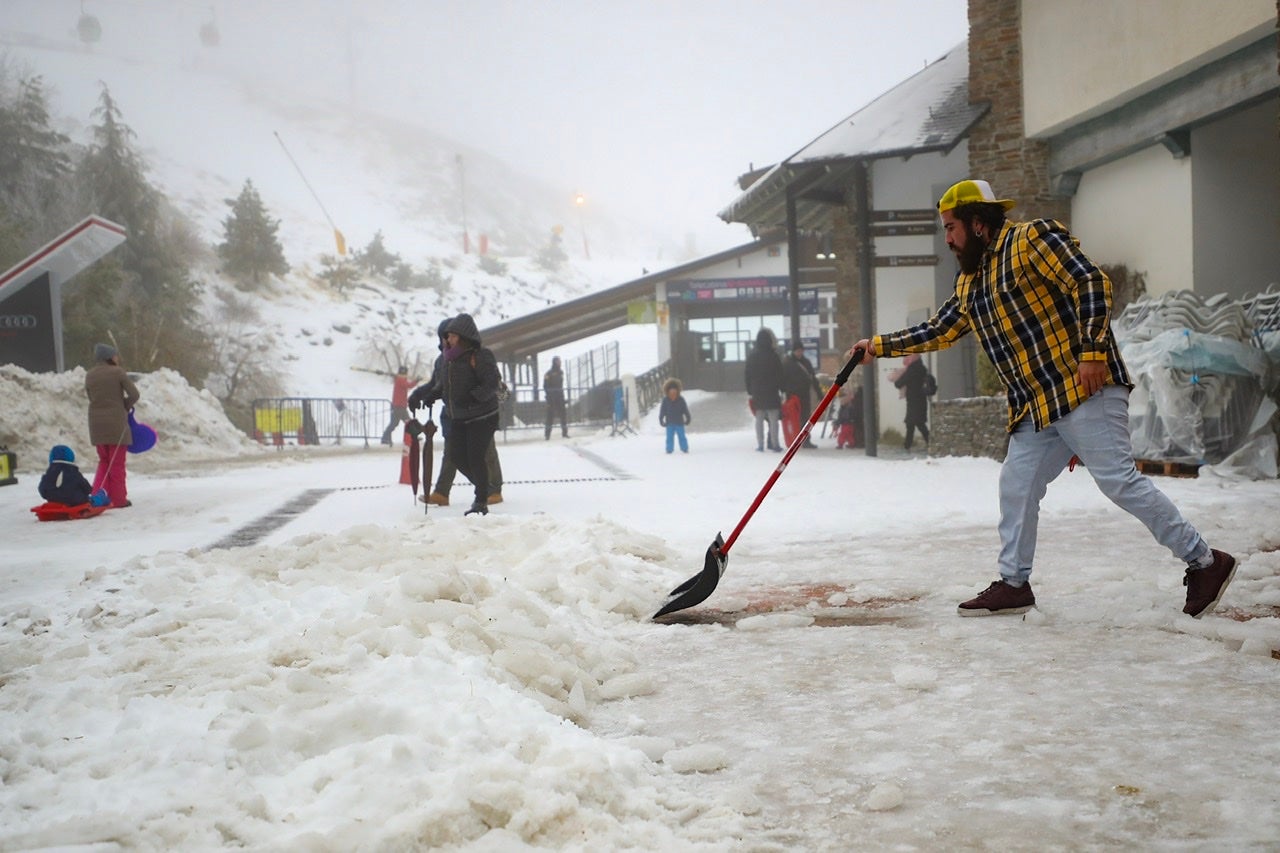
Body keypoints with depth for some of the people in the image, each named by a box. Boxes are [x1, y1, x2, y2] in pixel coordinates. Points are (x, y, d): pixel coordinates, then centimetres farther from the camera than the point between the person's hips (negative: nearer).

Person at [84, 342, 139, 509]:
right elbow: (134, 394, -10)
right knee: (117, 462, 4)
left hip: (96, 423, 5)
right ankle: (118, 499, 6)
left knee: (104, 461, 17)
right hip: (116, 422, -5)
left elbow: (91, 397, 8)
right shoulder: (117, 372, -8)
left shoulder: (89, 375, 8)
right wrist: (125, 406, 9)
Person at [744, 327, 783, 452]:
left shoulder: (751, 355, 4)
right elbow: (779, 374, -8)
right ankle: (774, 443, -2)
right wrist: (782, 390, -4)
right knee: (773, 419, 0)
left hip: (757, 391, 4)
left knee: (759, 419, 7)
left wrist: (749, 392, 9)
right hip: (772, 391, -3)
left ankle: (760, 444, 4)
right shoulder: (773, 355, -8)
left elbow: (748, 375, 6)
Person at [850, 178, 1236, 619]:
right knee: (1016, 488, 7)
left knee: (1120, 481, -11)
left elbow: (1092, 284, -14)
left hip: (1085, 389, -9)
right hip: (1036, 407, 9)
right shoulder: (970, 281, 20)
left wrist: (1092, 351, -21)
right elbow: (938, 331, 28)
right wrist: (879, 346, 26)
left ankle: (1204, 562, -1)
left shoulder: (1033, 239, -6)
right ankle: (1013, 584, 18)